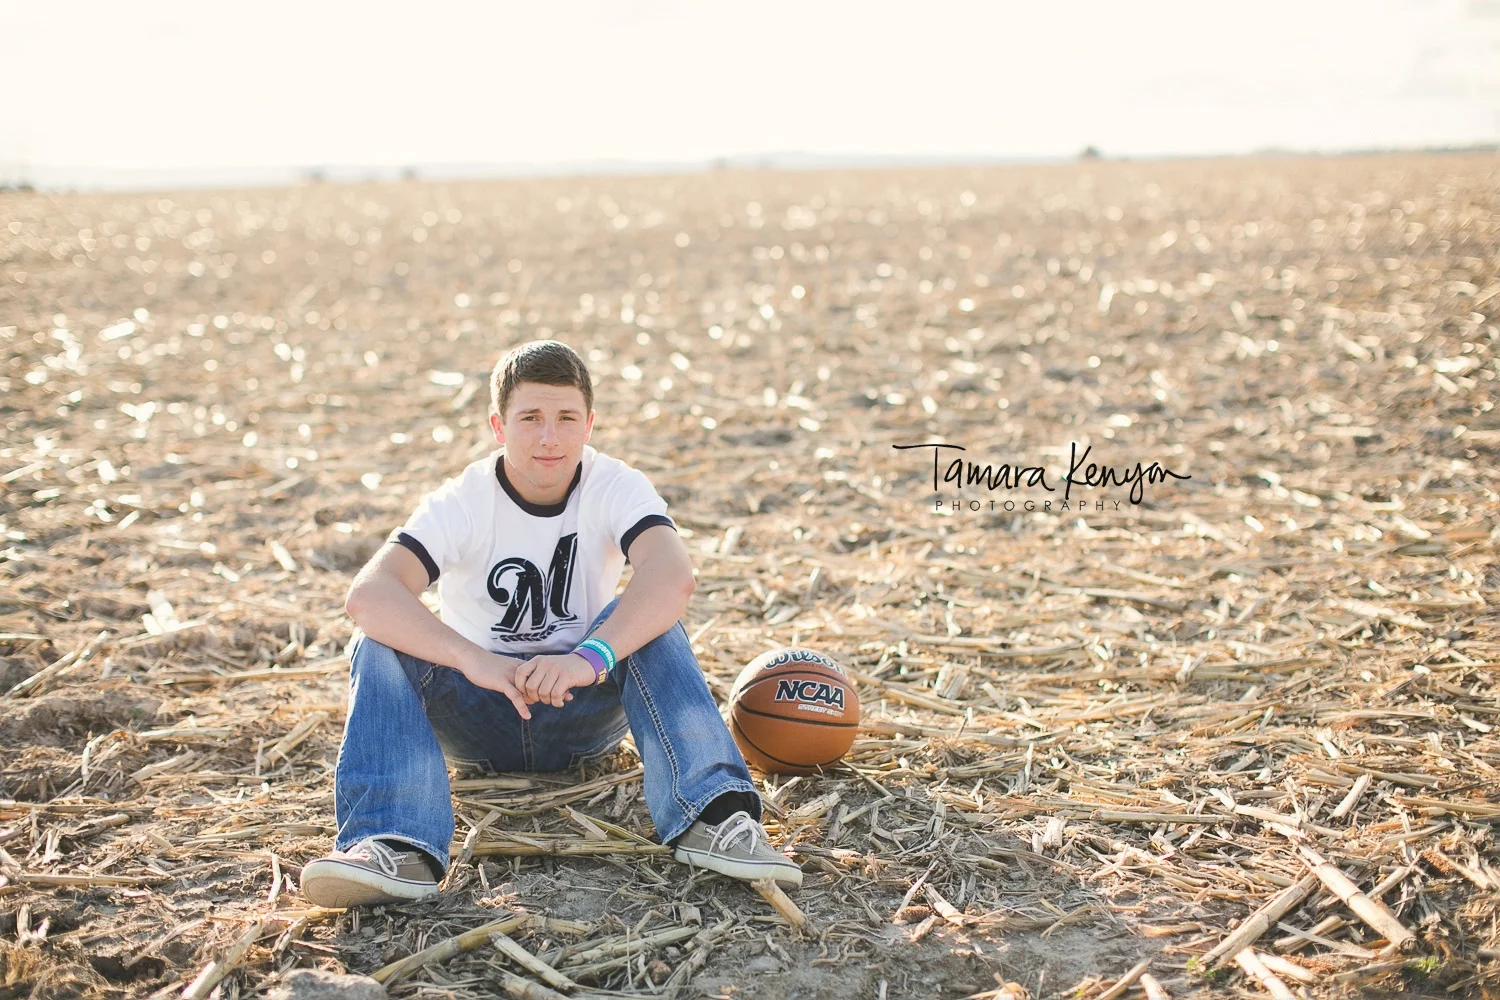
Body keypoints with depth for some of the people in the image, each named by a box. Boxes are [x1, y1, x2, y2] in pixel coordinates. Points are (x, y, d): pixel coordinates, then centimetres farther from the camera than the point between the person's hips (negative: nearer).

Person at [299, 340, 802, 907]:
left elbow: (672, 574, -33)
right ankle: (395, 847, -41)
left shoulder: (617, 488, -12)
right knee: (380, 644, -26)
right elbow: (368, 594, -32)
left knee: (644, 620, -28)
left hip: (584, 714, 0)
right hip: (477, 720, 0)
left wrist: (590, 657, -50)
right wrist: (474, 661, -48)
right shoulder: (462, 503, -14)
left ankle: (710, 815, -38)